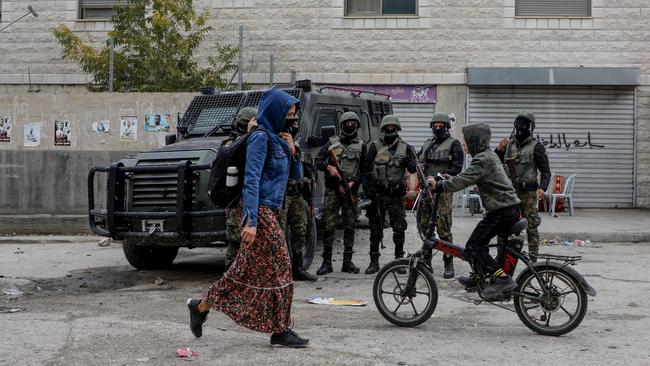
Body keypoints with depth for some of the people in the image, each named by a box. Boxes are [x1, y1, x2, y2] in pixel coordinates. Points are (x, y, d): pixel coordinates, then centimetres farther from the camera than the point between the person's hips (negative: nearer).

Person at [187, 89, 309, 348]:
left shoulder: (278, 138, 15)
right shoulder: (261, 138, -12)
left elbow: (296, 175, 20)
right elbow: (251, 180, -20)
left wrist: (291, 150, 1)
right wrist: (251, 220, -26)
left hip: (268, 211, 9)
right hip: (260, 211, -9)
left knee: (247, 269, 12)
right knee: (276, 268, -4)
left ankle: (201, 307, 21)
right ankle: (280, 331, 4)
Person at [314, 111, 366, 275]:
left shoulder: (361, 145, 10)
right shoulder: (332, 142, 10)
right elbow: (318, 160, 7)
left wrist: (353, 182, -11)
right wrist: (329, 167, -13)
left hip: (351, 190, 1)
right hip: (332, 189, -1)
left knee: (350, 226, 4)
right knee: (328, 225, -5)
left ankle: (347, 261, 12)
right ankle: (326, 262, 0)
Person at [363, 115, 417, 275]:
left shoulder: (405, 148, 9)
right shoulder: (374, 147, 4)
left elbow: (413, 169, 7)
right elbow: (366, 169, 0)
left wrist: (409, 163, -17)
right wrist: (368, 189, -10)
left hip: (397, 195, 1)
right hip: (378, 195, -1)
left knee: (399, 229, 3)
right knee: (375, 230, 2)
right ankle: (374, 262, 9)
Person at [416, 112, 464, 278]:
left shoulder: (454, 144, 1)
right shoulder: (427, 144, 20)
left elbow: (456, 168, -8)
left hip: (443, 191, -6)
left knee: (443, 229, -9)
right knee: (424, 227, 9)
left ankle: (449, 264, -3)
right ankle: (426, 262, 19)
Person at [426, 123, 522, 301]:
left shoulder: (482, 159, -15)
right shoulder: (490, 155, 17)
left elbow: (464, 180, -23)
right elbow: (470, 178, 26)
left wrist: (438, 186, -19)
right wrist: (453, 179, 20)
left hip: (502, 211, -11)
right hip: (511, 208, 11)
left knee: (473, 247, -11)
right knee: (480, 241, 24)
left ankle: (503, 279, -17)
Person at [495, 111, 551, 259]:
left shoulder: (536, 147, -3)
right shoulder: (509, 144, 12)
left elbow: (545, 171, -6)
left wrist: (542, 188, -22)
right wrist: (499, 149, -4)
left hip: (528, 192, -5)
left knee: (531, 225, -1)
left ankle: (533, 257, 5)